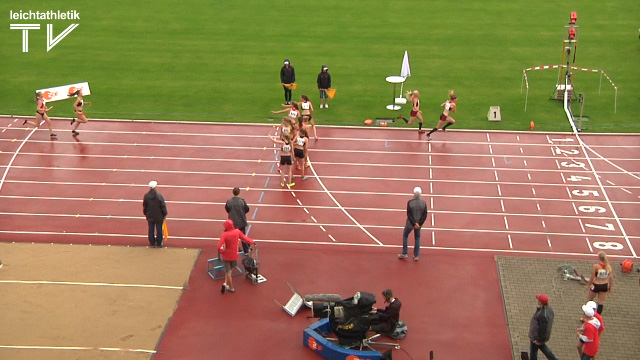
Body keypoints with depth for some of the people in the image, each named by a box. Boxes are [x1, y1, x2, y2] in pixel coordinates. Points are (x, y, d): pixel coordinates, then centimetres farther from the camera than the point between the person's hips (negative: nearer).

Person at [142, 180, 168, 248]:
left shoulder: (146, 196, -9)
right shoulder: (159, 196, -19)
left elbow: (144, 206, 4)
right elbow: (163, 206, -12)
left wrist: (145, 213, 19)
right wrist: (164, 214, 2)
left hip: (150, 216, 3)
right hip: (159, 217, -3)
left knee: (151, 230, 13)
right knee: (159, 230, 10)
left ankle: (152, 243, 20)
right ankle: (159, 243, 18)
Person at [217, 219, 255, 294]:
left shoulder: (225, 234, -23)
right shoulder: (237, 232, -12)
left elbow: (219, 246, -28)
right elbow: (244, 238, 3)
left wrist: (222, 251, -8)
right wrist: (252, 241, 20)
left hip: (226, 256, -3)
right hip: (234, 255, 3)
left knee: (228, 271, 12)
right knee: (229, 270, 24)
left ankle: (231, 287, 22)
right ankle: (226, 283, 14)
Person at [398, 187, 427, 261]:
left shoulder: (410, 202, -18)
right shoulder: (423, 203, -10)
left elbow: (409, 214, -17)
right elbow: (424, 215, -8)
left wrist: (414, 224, -11)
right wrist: (419, 224, -5)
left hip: (410, 223, -2)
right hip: (419, 223, 2)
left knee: (405, 236, 18)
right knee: (417, 238, 16)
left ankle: (405, 253, 17)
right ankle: (416, 255, 17)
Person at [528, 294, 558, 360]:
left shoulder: (542, 314, -39)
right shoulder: (549, 309, -9)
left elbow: (543, 328, -31)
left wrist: (539, 339, -18)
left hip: (537, 336, -9)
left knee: (533, 350, 14)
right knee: (541, 346, 33)